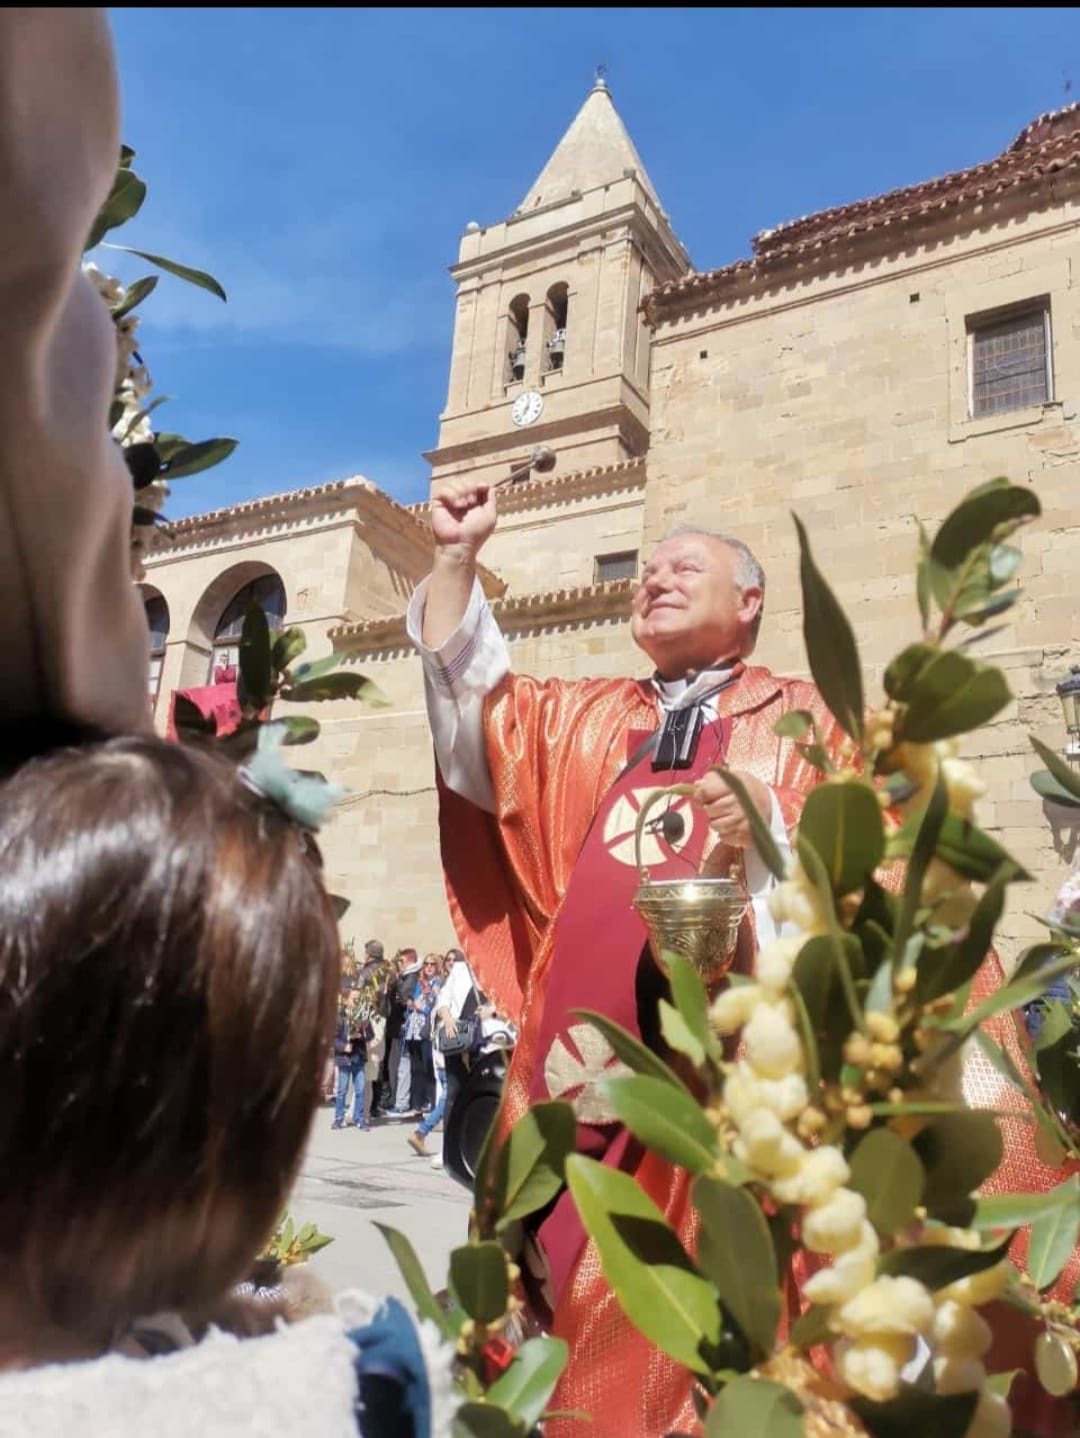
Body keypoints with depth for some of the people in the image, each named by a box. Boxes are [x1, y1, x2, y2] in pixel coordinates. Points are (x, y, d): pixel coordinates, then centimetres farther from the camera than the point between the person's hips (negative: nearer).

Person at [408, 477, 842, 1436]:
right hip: (584, 1038, 4)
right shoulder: (586, 718, 20)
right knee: (572, 1266, 8)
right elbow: (471, 704, 11)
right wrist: (457, 558, 4)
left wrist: (771, 832, -21)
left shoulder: (800, 720, 8)